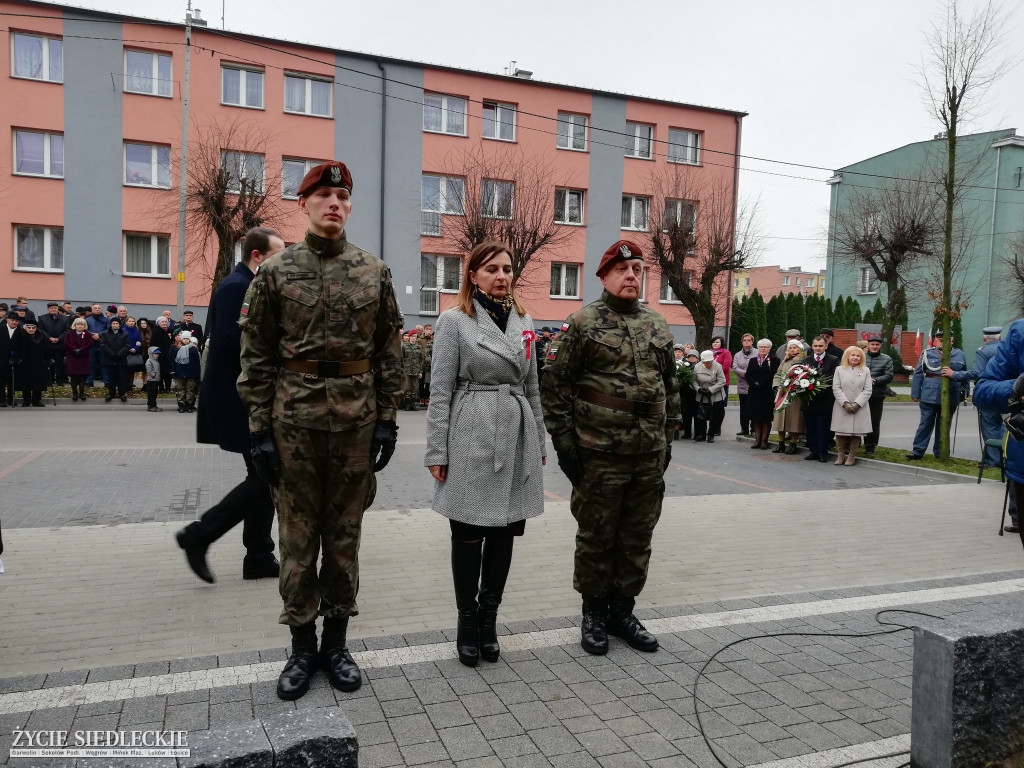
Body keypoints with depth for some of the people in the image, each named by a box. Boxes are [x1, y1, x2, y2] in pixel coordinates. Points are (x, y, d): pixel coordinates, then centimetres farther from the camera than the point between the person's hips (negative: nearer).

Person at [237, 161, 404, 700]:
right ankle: (302, 646, 24)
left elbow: (389, 354, 5)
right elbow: (256, 358, 0)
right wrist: (260, 428, -4)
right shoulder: (274, 272, 1)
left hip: (357, 422, 1)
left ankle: (336, 641, 27)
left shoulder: (375, 273, 5)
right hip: (294, 422, -1)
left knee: (344, 536, 11)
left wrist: (387, 420, 0)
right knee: (297, 538, 8)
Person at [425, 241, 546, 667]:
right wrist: (437, 452, -8)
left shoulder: (523, 322, 12)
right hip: (471, 438, -4)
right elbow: (441, 391, -5)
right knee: (469, 534, 5)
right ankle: (468, 621, 21)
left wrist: (539, 443, 14)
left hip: (516, 439, 5)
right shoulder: (455, 320, -2)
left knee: (504, 531, 9)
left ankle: (489, 618, 24)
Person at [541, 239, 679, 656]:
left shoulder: (658, 326, 11)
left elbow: (670, 386, 18)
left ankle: (622, 611, 30)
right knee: (596, 538, 8)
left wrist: (668, 438, 14)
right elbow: (555, 385, -6)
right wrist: (564, 443, -9)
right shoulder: (582, 323, -5)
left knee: (637, 538, 13)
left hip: (650, 456, 5)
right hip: (599, 455, -5)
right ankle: (593, 614, 25)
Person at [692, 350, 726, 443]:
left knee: (715, 417, 3)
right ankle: (701, 435, 16)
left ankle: (711, 435, 18)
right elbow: (694, 380, 0)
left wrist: (710, 390, -20)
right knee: (701, 416, 4)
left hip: (716, 396, -2)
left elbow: (722, 381, -13)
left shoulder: (718, 366, -13)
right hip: (702, 397, 2)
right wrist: (698, 389, -18)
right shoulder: (697, 367, -5)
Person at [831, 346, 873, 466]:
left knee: (856, 432, 0)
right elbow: (836, 388, 0)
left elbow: (868, 390, 2)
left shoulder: (865, 371, 9)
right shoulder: (839, 370, 8)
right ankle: (840, 455, 10)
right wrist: (845, 403, -11)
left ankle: (851, 456, 9)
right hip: (842, 407, 0)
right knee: (840, 432, 0)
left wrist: (857, 404, -10)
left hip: (859, 408, 0)